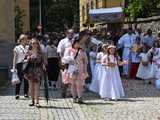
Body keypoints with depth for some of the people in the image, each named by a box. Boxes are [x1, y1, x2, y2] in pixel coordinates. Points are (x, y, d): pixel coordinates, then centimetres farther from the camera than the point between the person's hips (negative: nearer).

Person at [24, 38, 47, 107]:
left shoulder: (40, 53, 5)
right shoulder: (29, 52, 7)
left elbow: (43, 61, 6)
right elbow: (26, 60, 7)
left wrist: (44, 66, -13)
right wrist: (27, 59, -13)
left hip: (37, 71, -2)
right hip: (30, 70, 2)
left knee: (37, 86, -7)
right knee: (31, 86, 5)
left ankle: (37, 101, -8)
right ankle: (32, 101, 13)